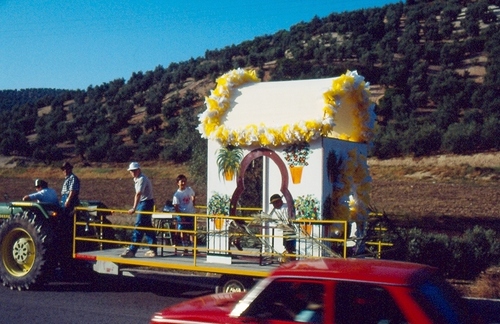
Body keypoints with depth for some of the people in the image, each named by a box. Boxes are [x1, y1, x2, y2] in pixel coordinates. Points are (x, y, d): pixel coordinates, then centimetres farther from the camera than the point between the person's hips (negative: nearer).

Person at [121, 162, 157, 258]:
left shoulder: (142, 179, -19)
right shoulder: (136, 179, 11)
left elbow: (138, 194, -30)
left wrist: (134, 208, -38)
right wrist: (135, 207, 17)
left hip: (146, 203, -10)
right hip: (142, 203, 10)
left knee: (139, 226, -11)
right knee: (148, 226, 12)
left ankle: (132, 250, -12)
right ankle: (153, 249, 17)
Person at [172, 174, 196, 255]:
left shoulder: (189, 189, 0)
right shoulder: (177, 194, -11)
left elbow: (193, 196, 22)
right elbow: (176, 207, -12)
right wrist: (181, 216, -18)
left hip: (191, 213, 3)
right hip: (182, 214, -3)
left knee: (192, 231, 8)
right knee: (183, 231, 3)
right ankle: (185, 248, 10)